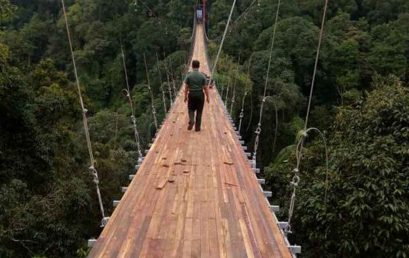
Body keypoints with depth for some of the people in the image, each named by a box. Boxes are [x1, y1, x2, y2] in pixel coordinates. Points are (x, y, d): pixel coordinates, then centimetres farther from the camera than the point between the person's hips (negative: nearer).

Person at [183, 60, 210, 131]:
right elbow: (205, 88, -3)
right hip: (200, 95, 0)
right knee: (199, 111, 9)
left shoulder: (189, 75, -5)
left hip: (191, 95, 0)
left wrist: (185, 96, 8)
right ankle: (197, 127, 13)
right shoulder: (202, 76, -5)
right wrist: (207, 97, 6)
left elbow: (186, 87, -2)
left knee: (191, 109, 16)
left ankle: (191, 121, -10)